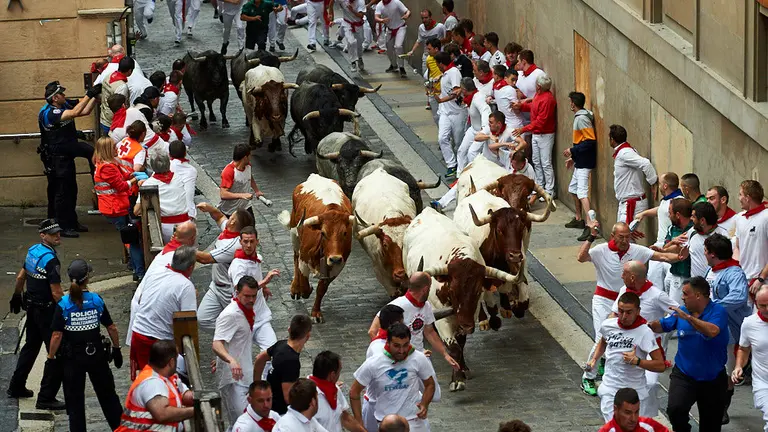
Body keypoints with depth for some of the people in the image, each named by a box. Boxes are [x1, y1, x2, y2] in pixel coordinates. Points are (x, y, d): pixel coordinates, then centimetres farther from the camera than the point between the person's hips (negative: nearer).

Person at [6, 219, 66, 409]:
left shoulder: (32, 251, 4)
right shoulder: (50, 260, -23)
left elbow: (20, 277, 16)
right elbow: (56, 293, -24)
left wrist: (16, 296, 31)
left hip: (32, 307, 9)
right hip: (47, 311, -9)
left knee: (31, 346, 24)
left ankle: (16, 387, 34)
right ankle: (46, 398, -2)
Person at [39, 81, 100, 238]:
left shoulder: (65, 105, 2)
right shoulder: (49, 113, -24)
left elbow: (85, 111, 7)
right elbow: (74, 113, -34)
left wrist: (95, 96, -4)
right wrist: (89, 95, -30)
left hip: (68, 153, 9)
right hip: (57, 158, -9)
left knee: (71, 189, 17)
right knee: (62, 191, -2)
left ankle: (72, 222, 29)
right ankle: (63, 226, 6)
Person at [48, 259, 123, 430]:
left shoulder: (63, 305, -13)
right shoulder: (97, 301, -8)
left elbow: (56, 336, -14)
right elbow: (111, 328, -1)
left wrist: (51, 358, -4)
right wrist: (116, 349, 13)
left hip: (72, 358, -2)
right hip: (96, 356, 2)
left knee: (74, 400, 9)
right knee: (107, 394, 17)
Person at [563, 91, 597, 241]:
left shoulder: (582, 119, -18)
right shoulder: (579, 117, 13)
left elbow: (590, 141, -24)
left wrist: (573, 151, -20)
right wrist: (573, 158, 21)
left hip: (584, 162, -11)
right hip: (580, 161, 11)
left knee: (582, 192, -17)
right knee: (573, 189, 22)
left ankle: (589, 225, -24)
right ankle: (579, 219, 36)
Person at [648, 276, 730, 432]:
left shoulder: (718, 311, -13)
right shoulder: (681, 312, 2)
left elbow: (713, 331, -31)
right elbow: (661, 326, 13)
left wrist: (688, 317, -33)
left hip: (713, 378, -2)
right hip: (684, 375, 2)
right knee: (675, 409, -25)